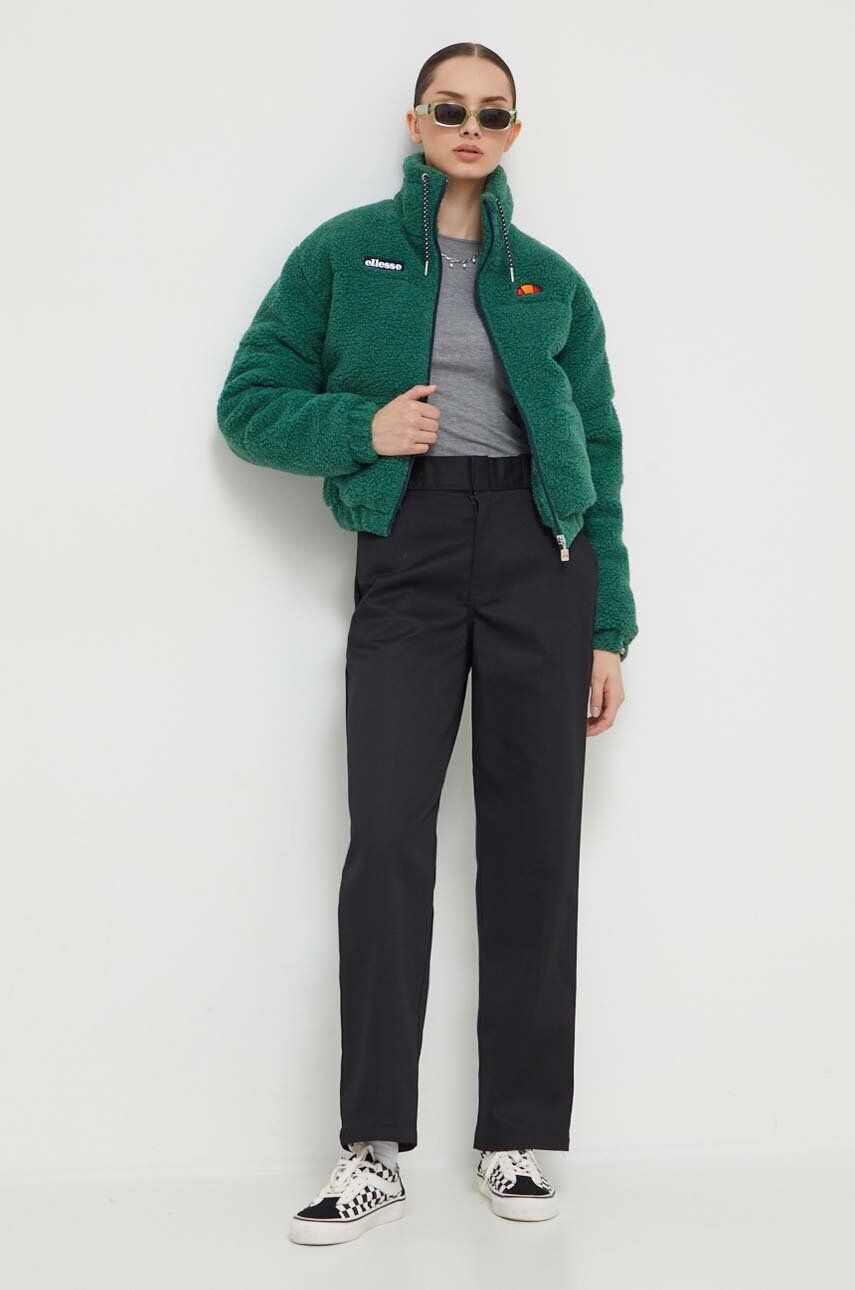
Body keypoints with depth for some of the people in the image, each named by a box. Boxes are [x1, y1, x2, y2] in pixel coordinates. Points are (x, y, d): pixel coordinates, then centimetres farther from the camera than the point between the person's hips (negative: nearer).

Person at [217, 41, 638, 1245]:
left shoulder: (550, 279, 14)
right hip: (409, 550, -1)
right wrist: (361, 426, -9)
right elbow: (250, 402, 10)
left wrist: (609, 628, 4)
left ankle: (518, 1141, 9)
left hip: (538, 551, 2)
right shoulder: (343, 253, 11)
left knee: (533, 842, -1)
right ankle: (375, 1152, -2)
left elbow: (601, 456, 12)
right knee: (388, 838, -11)